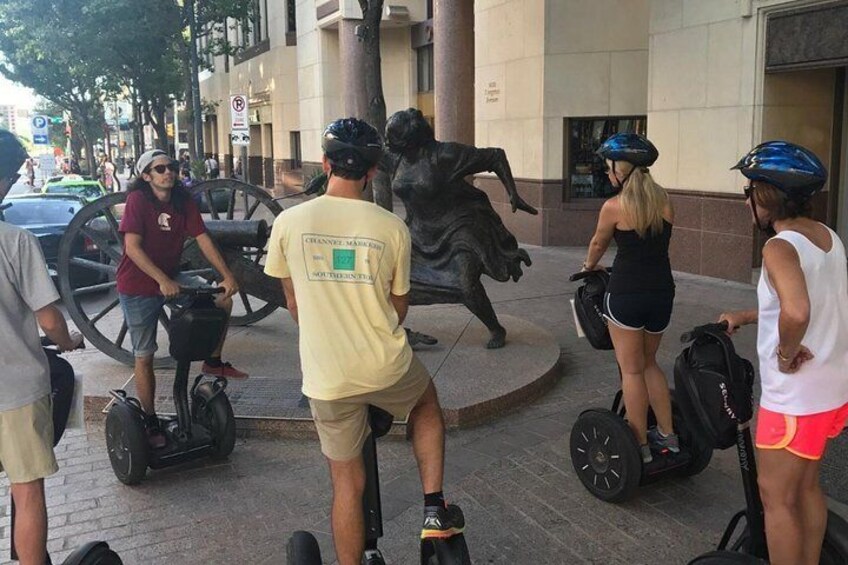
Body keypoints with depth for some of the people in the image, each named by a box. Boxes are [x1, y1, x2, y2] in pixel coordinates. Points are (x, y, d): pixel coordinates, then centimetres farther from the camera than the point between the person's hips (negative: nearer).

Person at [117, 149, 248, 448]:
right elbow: (132, 247, -25)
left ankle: (213, 361, 12)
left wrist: (227, 276, -16)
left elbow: (203, 239, -7)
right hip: (138, 286, -5)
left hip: (171, 279, 5)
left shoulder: (183, 201, -3)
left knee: (223, 300, -7)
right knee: (144, 356, 2)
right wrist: (162, 281, -32)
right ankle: (151, 421, 15)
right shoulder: (137, 199, -17)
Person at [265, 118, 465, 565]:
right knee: (427, 404, 32)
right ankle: (434, 510, 25)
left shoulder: (288, 222, -5)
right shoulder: (392, 227, -7)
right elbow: (399, 306, 5)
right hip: (387, 369, 0)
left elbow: (292, 302, 7)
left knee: (347, 483, 15)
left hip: (325, 378, 1)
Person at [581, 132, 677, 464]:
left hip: (626, 293, -5)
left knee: (631, 370, 7)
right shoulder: (664, 201, 4)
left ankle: (641, 446, 14)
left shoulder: (614, 207, -9)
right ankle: (667, 435, 27)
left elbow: (598, 243, 9)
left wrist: (589, 266, 29)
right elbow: (659, 243, 12)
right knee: (649, 363, 23)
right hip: (662, 291, 5)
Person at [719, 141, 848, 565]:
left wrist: (785, 354, -24)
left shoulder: (780, 248, -23)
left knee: (777, 497, 7)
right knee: (805, 487, 23)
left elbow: (796, 312, -42)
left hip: (795, 399, -9)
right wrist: (746, 317, 17)